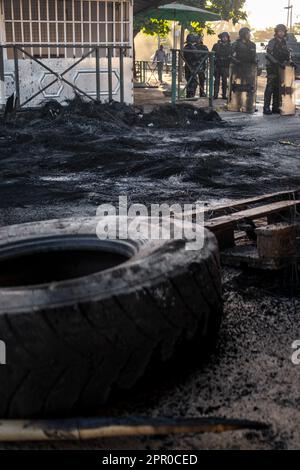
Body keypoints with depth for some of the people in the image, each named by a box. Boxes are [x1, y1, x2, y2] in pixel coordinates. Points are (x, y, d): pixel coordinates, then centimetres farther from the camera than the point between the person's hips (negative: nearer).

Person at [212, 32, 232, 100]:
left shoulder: (230, 47, 9)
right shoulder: (216, 46, 9)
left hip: (225, 66, 0)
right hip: (217, 66, 0)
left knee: (224, 81, 1)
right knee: (217, 80, -1)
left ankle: (224, 95, 6)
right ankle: (215, 95, 0)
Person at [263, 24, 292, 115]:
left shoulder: (284, 43, 16)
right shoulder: (272, 42, -6)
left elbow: (287, 55, 21)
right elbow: (269, 55, -16)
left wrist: (289, 62, 1)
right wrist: (278, 63, -24)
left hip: (281, 69, 7)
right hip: (272, 68, -7)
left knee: (278, 88, 7)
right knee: (270, 87, -10)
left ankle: (276, 108, 12)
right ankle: (266, 107, -10)